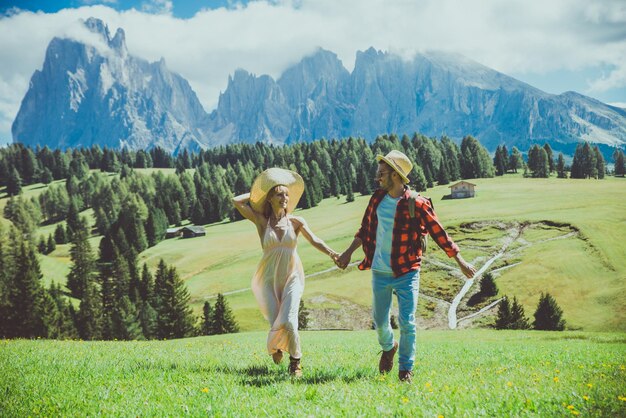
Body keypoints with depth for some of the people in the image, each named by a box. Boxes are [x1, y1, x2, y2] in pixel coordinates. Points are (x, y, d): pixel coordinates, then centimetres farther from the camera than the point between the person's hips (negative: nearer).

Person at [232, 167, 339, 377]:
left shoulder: (296, 222, 2)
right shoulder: (262, 221, 0)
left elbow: (314, 240, -11)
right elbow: (237, 201, -7)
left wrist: (331, 253, -28)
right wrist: (256, 193, 6)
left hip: (292, 277, 0)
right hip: (269, 279, 0)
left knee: (289, 322, -18)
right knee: (276, 324, -4)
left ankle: (295, 362, 6)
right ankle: (274, 346, 34)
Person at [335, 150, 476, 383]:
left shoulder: (417, 204, -12)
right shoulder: (377, 199, 3)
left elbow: (439, 234, -7)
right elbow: (365, 229, 17)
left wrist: (461, 262, -4)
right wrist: (348, 253, 18)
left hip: (407, 274, -4)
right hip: (379, 273, 4)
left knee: (407, 322, -6)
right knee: (379, 321, 12)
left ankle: (406, 369, 11)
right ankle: (388, 348, 43)